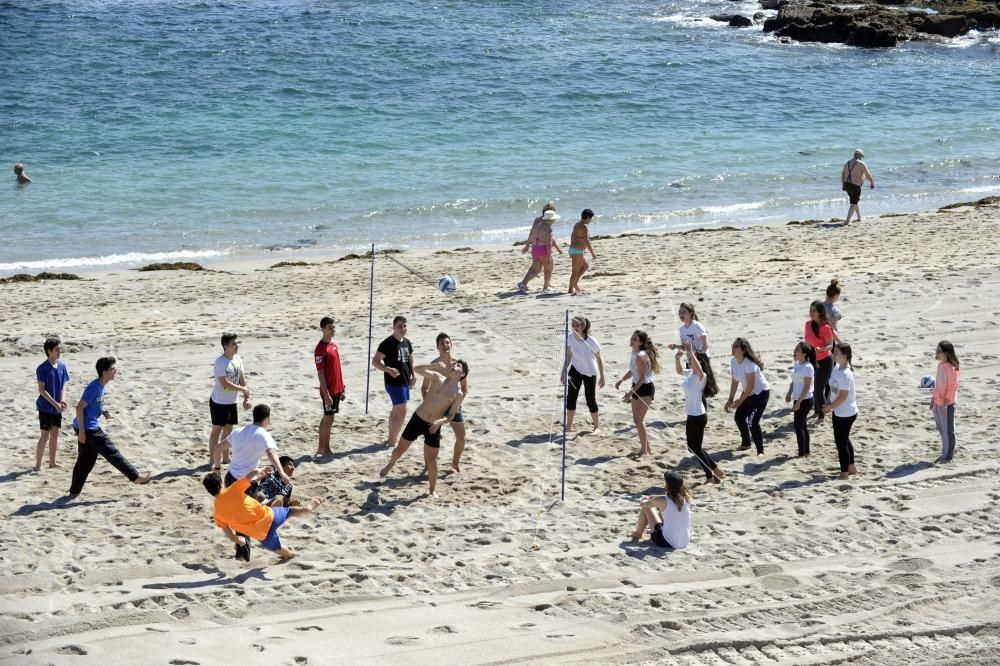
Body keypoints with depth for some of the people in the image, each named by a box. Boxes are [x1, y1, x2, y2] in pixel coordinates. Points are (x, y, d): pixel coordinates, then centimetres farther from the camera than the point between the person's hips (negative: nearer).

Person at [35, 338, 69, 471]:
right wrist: (55, 403, -20)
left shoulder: (62, 366, 3)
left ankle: (52, 462, 24)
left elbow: (63, 385, 7)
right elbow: (41, 390, -16)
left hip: (57, 407, 6)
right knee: (45, 435, -6)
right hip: (45, 407, -6)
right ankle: (38, 465, 1)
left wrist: (62, 400, -10)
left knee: (55, 434, 13)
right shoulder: (42, 368, -15)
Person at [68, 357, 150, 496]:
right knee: (112, 453, -1)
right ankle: (135, 477, 5)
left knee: (85, 462, 12)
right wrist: (81, 431, -22)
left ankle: (74, 491, 16)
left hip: (90, 428, 10)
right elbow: (80, 407, -22)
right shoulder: (94, 387, -19)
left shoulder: (100, 386, 10)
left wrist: (103, 412, 5)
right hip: (88, 429, -10)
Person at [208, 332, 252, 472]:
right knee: (217, 430, -1)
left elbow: (242, 380, 4)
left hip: (232, 402, 7)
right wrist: (243, 389, -16)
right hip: (219, 402, -7)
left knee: (228, 429, 15)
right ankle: (214, 461, 5)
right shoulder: (220, 362, -23)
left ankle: (225, 457, 27)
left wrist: (246, 398, -7)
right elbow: (225, 384, -27)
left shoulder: (238, 359, 1)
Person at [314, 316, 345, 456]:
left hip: (337, 389, 8)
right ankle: (325, 449, 5)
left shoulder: (334, 345, 11)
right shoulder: (321, 349, -16)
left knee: (326, 418, 14)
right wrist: (326, 394, -20)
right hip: (329, 390, -8)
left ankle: (321, 448, 22)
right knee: (329, 419, -3)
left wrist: (342, 388, 17)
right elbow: (320, 373, -18)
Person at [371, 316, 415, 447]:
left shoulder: (407, 343, 10)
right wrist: (389, 369, -32)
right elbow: (375, 361, -18)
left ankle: (391, 438, 27)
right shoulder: (387, 343, -15)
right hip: (394, 382, -8)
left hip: (405, 382, 8)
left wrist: (413, 375, 13)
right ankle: (392, 441, -4)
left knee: (396, 410, 16)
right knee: (401, 411, -11)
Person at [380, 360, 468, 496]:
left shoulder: (458, 394, -6)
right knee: (400, 448, 13)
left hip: (434, 427, -1)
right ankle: (390, 464, 45)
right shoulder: (438, 377, -3)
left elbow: (451, 415, -6)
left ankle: (431, 491, 20)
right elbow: (417, 369, -8)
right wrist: (436, 366, -18)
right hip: (417, 419, 1)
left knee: (432, 459, 3)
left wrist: (441, 421, -26)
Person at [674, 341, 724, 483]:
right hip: (692, 415, 9)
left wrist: (690, 352, -44)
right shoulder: (690, 373, 6)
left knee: (695, 448, 0)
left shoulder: (701, 376, -18)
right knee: (693, 447, 15)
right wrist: (677, 358, 7)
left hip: (698, 416, -9)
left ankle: (711, 475, 10)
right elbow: (679, 371, 25)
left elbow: (698, 369, -42)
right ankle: (713, 473, 24)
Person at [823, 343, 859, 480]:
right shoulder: (837, 368, 2)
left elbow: (843, 396, -25)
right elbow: (832, 388, 12)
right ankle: (851, 468, 38)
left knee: (841, 442, 1)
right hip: (839, 412, 10)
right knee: (844, 440, 22)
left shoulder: (845, 374, -27)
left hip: (845, 414, -10)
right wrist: (829, 403, 1)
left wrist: (830, 406, -15)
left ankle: (844, 474, 13)